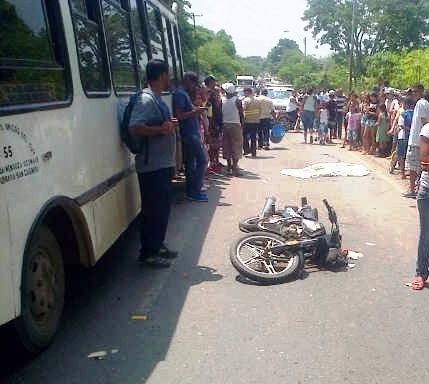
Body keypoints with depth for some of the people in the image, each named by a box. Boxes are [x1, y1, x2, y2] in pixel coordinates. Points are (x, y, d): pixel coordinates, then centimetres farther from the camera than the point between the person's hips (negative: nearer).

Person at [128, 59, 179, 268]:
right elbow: (135, 128, -26)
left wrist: (169, 125, 15)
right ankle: (147, 253, 6)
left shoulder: (157, 99, 16)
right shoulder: (146, 100, -16)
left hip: (163, 164, 10)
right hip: (151, 166, -10)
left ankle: (158, 245, 29)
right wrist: (161, 129, -31)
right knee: (152, 210, -4)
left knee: (163, 207, 16)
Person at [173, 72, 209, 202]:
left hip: (190, 134, 10)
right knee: (202, 161, -9)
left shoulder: (185, 94, 18)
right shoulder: (180, 94, -12)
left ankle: (191, 191, 19)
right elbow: (179, 115, -20)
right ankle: (194, 192, -6)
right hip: (190, 134, -10)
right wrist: (195, 112, -18)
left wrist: (195, 111, 11)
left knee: (190, 163, 13)